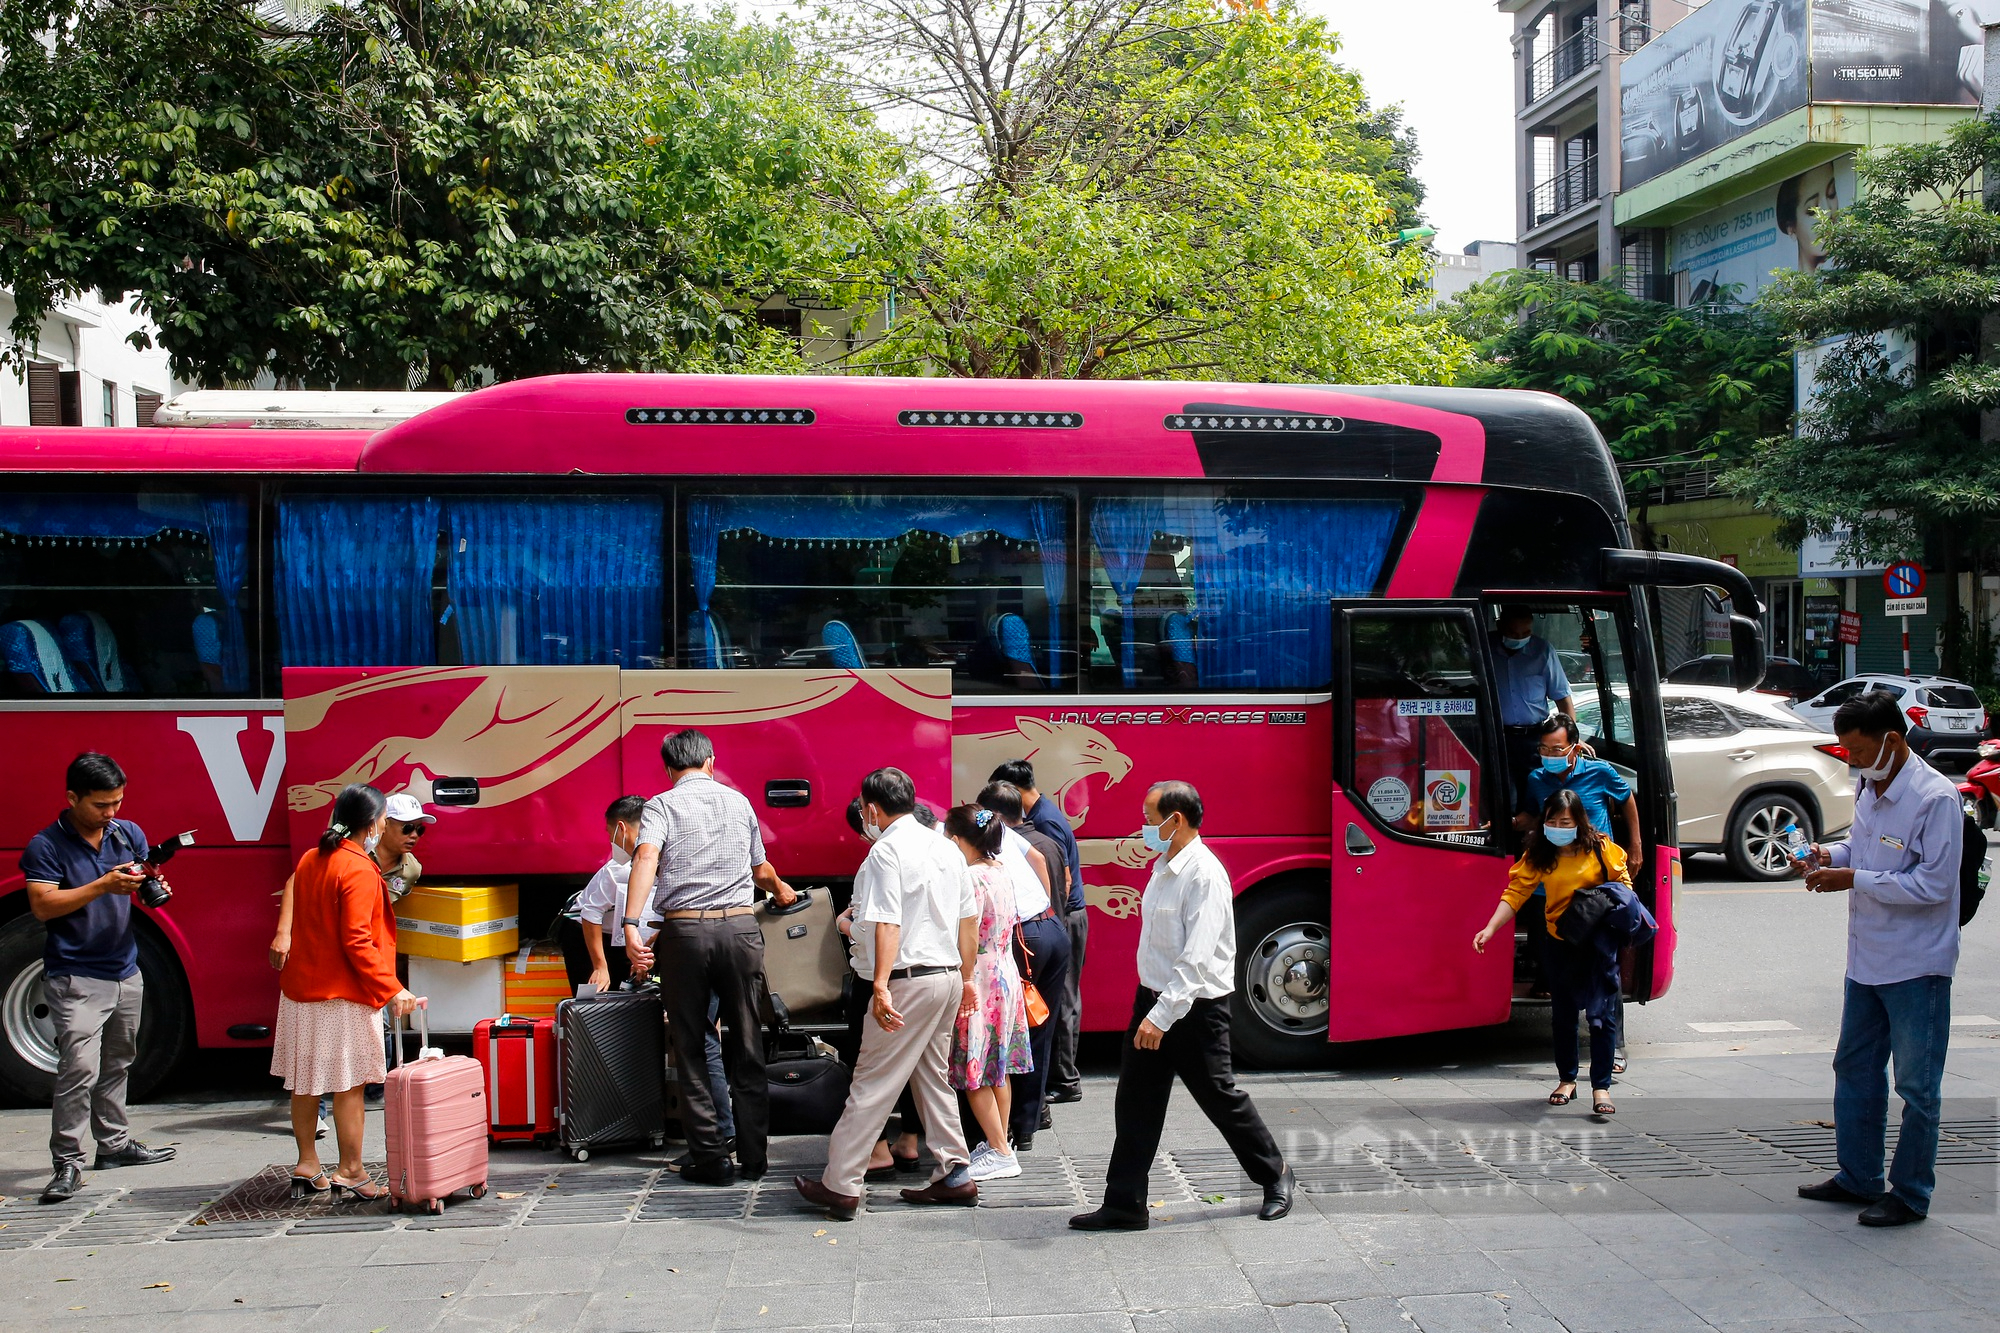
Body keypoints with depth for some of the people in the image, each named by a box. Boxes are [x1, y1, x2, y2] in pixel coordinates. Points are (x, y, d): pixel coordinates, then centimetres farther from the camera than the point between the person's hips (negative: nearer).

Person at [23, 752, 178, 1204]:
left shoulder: (129, 834, 8)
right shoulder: (46, 846, -9)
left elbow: (149, 876, 14)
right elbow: (43, 906, -16)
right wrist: (103, 886, -25)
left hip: (125, 973, 6)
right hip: (75, 979, -6)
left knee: (117, 1064, 16)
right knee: (79, 1068, -14)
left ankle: (115, 1143, 27)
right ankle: (67, 1163, -10)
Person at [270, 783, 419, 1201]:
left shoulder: (309, 860, 9)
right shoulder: (359, 872, -17)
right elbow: (357, 943, -21)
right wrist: (392, 989, -20)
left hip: (301, 988, 9)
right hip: (342, 995, -9)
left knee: (305, 1082, 14)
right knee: (348, 1085, -1)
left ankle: (307, 1167, 23)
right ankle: (350, 1172, 4)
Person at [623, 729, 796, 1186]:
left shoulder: (661, 806, 3)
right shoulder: (739, 802, 15)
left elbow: (646, 856, -17)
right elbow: (761, 869, 27)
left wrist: (632, 926, -25)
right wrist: (781, 890, 49)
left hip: (685, 930, -2)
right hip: (740, 927, 3)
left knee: (691, 1049, 7)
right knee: (747, 1049, 9)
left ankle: (710, 1159, 7)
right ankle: (753, 1157, 13)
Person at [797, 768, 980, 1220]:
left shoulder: (887, 851, -12)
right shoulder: (945, 847, 13)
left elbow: (888, 924, -22)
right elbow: (969, 919, 17)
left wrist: (881, 985, -28)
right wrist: (967, 978, 24)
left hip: (909, 979, -8)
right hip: (948, 976, 8)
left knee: (872, 1082, -4)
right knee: (933, 1078, 18)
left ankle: (840, 1186, -1)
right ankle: (955, 1176, 20)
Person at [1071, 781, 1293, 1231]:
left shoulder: (1205, 874, -21)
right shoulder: (1164, 865, 8)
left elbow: (1197, 961, -27)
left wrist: (1163, 1016, -30)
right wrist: (1149, 1007, 15)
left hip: (1196, 1009, -8)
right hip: (1153, 999, 9)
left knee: (1221, 1098, 6)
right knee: (1135, 1104, 7)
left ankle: (1276, 1177, 28)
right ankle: (1124, 1205, 12)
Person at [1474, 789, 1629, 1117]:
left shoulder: (1599, 848, -7)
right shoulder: (1538, 855, -2)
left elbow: (1622, 883, 1)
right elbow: (1516, 893, -7)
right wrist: (1490, 929, -18)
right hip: (1561, 942, 3)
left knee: (1601, 1014, -5)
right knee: (1562, 1014, 11)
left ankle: (1601, 1086, 2)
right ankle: (1566, 1080, 26)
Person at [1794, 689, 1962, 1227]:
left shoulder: (1935, 798, -19)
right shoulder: (1869, 787, 6)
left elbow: (1933, 884, -22)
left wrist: (1854, 879, -21)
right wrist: (1832, 853, 0)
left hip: (1917, 965, -9)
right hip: (1867, 958, 9)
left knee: (1916, 1084, 3)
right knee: (1854, 1068, 17)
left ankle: (1911, 1194, 15)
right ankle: (1857, 1177, 30)